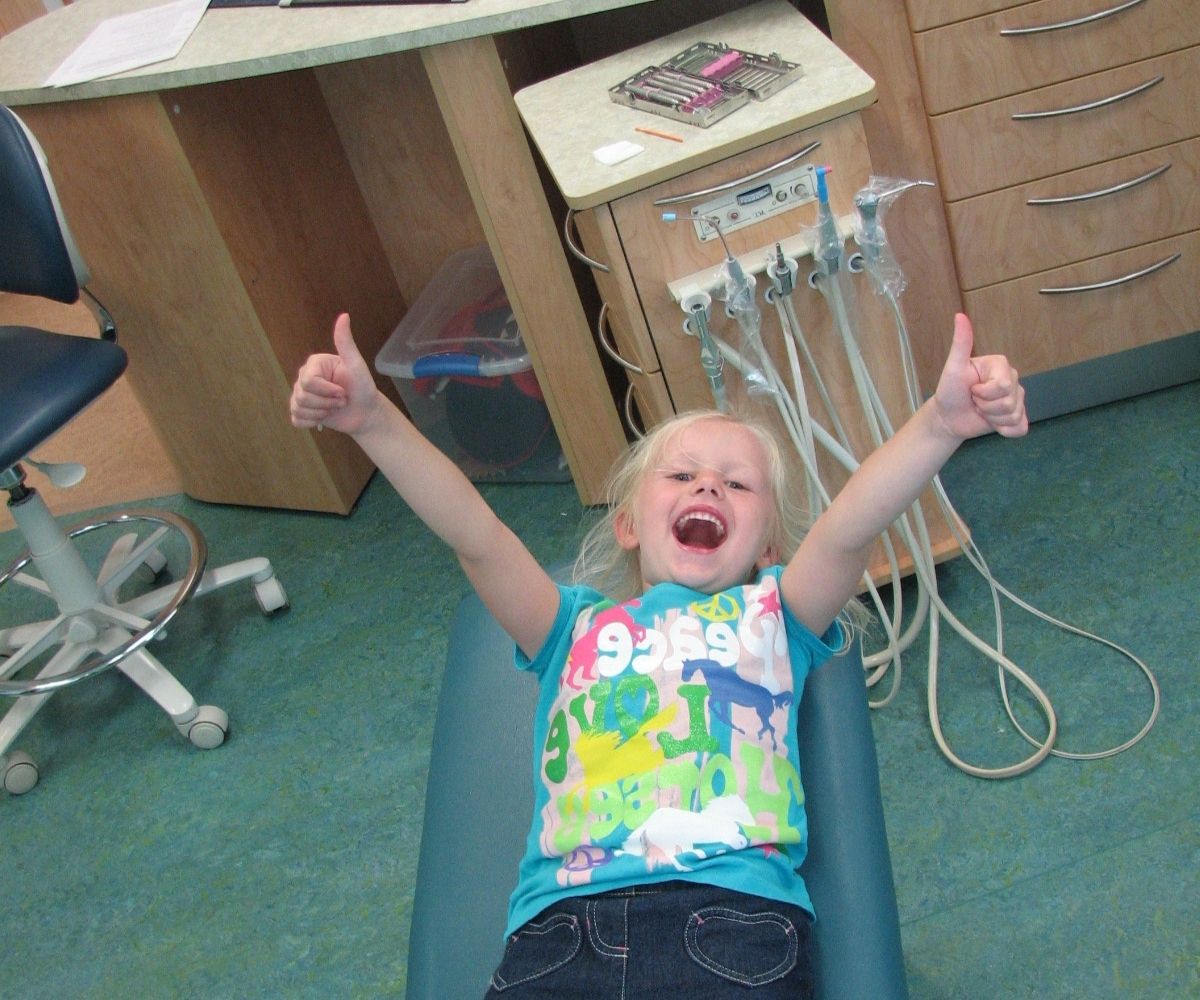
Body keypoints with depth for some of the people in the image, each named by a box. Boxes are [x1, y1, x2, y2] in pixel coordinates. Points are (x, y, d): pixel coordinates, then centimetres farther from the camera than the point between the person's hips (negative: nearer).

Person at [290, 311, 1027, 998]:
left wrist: (940, 423, -15)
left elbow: (848, 531, 3)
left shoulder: (774, 615, 22)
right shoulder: (576, 627, 25)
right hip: (560, 926, 1)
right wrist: (372, 420, -5)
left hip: (732, 914, 0)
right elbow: (474, 536, 10)